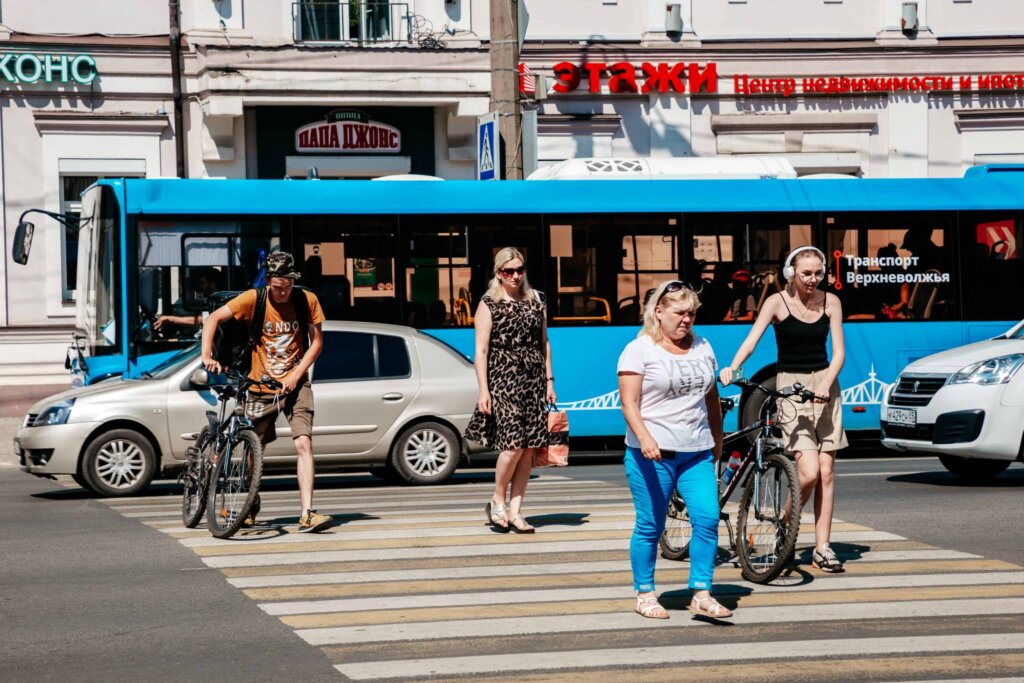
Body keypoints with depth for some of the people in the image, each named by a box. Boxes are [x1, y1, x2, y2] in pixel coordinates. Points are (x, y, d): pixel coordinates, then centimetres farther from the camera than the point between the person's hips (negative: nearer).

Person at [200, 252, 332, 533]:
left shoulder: (307, 300, -5)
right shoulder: (253, 299, -9)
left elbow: (317, 341, 1)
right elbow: (213, 319, -9)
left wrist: (296, 374, -10)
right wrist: (207, 356, -21)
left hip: (295, 384, 0)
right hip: (261, 385, 0)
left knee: (304, 443, -16)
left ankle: (307, 514, -21)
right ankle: (251, 505, 36)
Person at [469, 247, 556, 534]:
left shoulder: (536, 301, 14)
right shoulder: (489, 305, 1)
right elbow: (481, 350, -3)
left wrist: (549, 381, 13)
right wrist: (483, 390, -9)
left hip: (533, 381, 5)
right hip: (503, 379, -5)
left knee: (529, 448, 0)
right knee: (514, 442, -16)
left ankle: (515, 511, 6)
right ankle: (497, 501, 4)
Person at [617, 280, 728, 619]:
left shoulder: (702, 347, 14)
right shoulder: (639, 350, -4)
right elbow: (629, 403, -12)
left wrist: (717, 438, 26)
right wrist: (645, 437, -26)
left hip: (697, 453, 5)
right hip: (653, 454, -5)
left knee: (708, 518, -7)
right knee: (650, 526, 1)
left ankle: (702, 595, -1)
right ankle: (645, 594, 15)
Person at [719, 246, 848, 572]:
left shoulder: (830, 301, 3)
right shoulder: (777, 302, -6)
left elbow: (838, 352, 1)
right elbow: (751, 340, -18)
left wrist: (825, 384, -17)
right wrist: (732, 368, -37)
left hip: (825, 385, 3)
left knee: (826, 472, 1)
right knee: (809, 471, -16)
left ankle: (822, 548, 8)